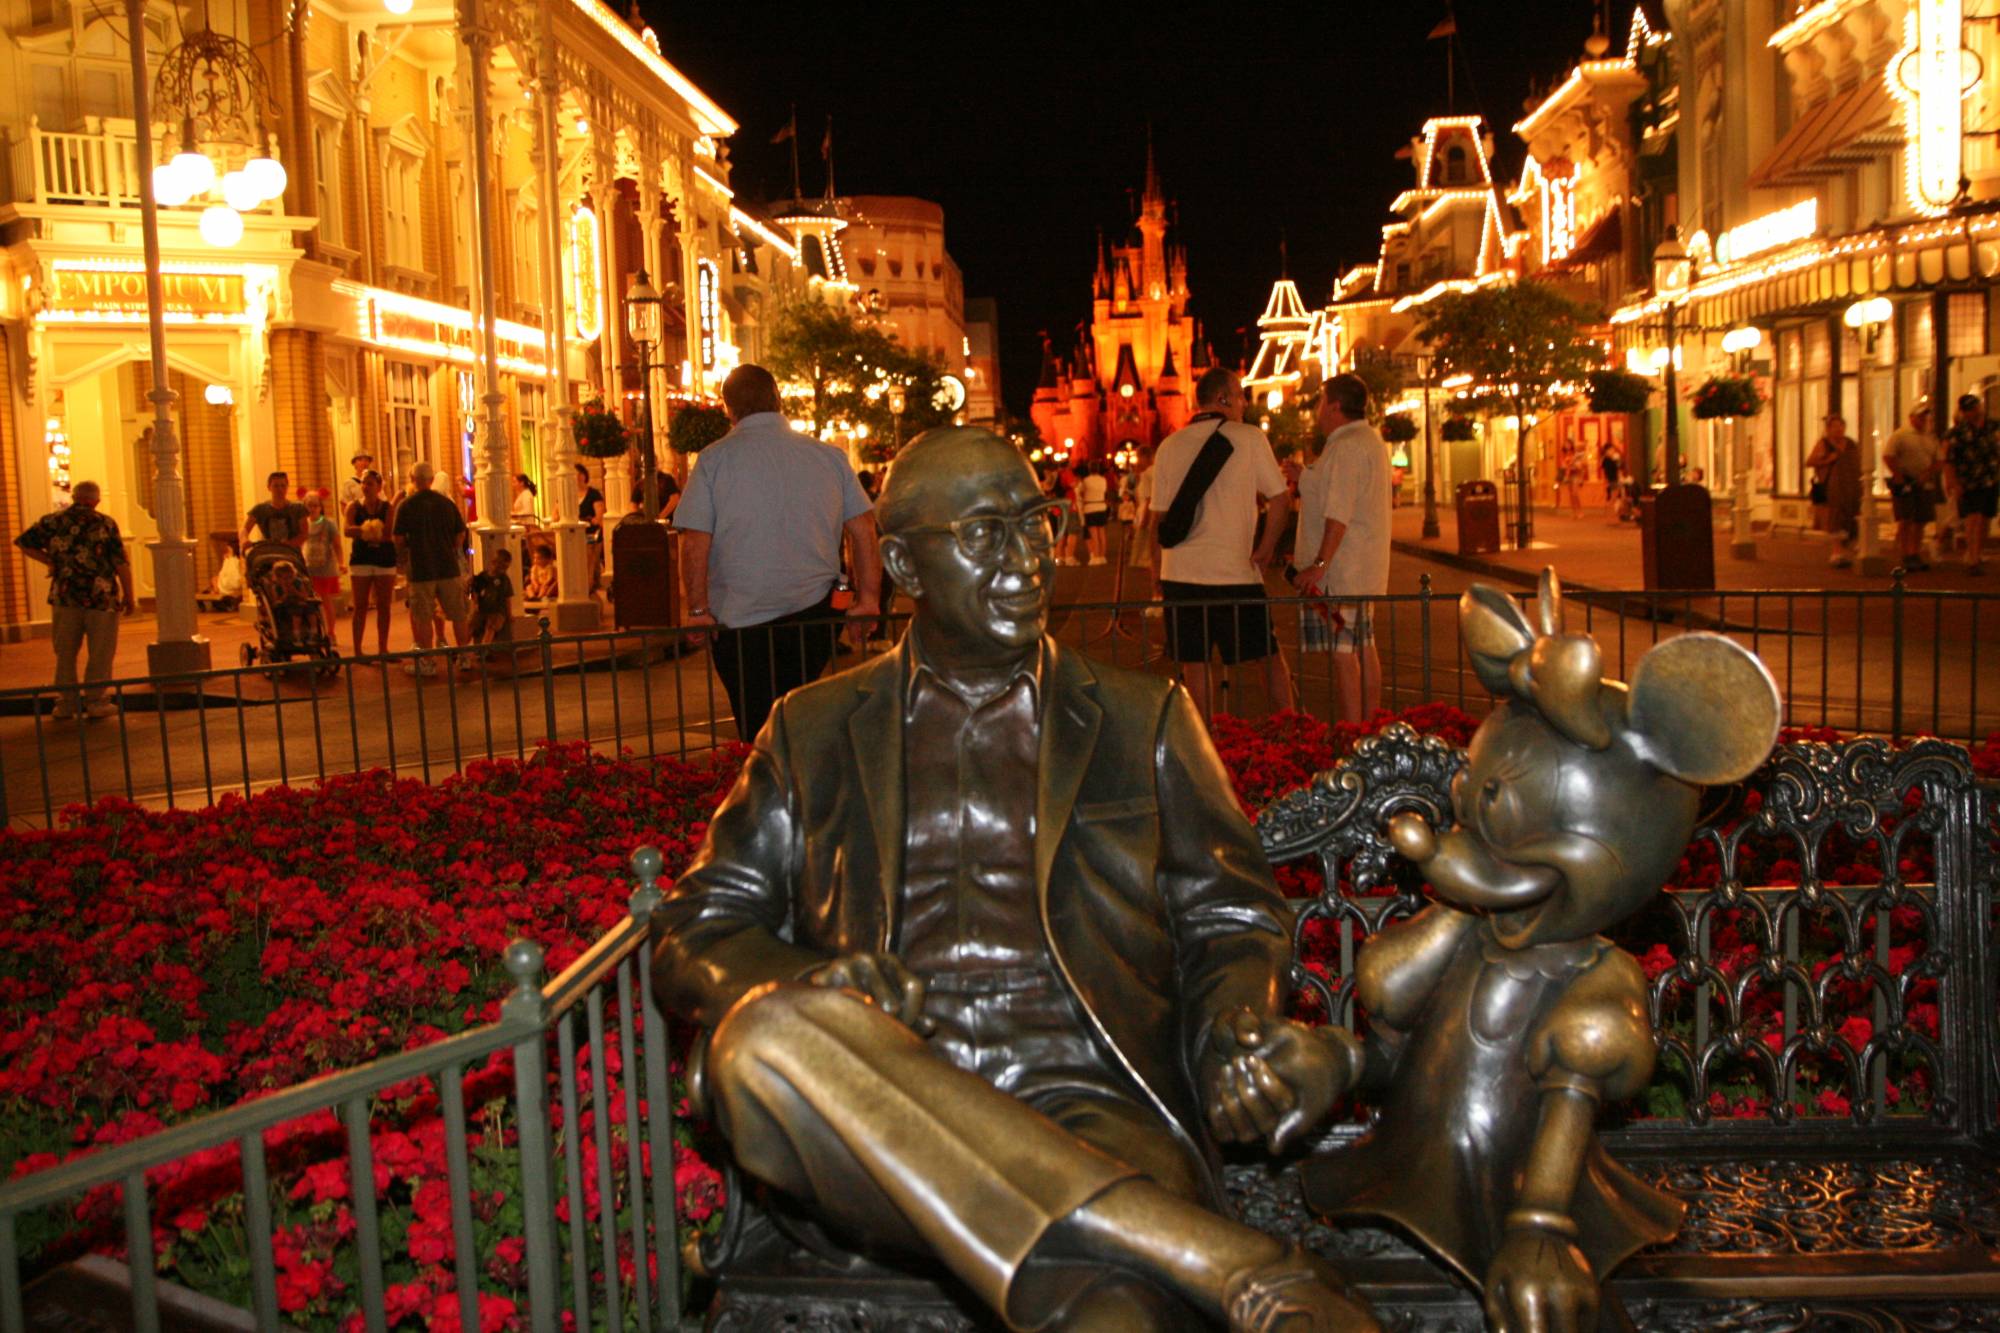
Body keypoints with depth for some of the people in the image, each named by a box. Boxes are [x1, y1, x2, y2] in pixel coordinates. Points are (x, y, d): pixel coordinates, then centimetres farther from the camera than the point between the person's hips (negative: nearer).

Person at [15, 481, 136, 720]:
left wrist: (50, 561, 6)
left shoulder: (53, 521, 3)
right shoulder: (105, 524, -6)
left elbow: (24, 543, 1)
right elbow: (121, 562, -9)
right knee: (100, 652, 6)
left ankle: (66, 702, 15)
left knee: (65, 652, 13)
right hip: (101, 596, -3)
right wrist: (129, 595, -3)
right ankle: (95, 700, 6)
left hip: (65, 595, 3)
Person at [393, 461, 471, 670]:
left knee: (423, 618, 4)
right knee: (457, 615, 11)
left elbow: (399, 540, -6)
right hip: (448, 567, 3)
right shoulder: (447, 504, 2)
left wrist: (404, 550, 15)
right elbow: (460, 535, 6)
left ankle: (427, 661, 5)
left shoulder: (406, 506, -6)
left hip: (421, 569, -3)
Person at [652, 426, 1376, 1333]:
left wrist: (1244, 1037, -5)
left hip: (1084, 1113, -4)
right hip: (879, 1130, 5)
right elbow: (694, 935, 15)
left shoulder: (1144, 723, 19)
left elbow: (1232, 926, 19)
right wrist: (800, 991, -8)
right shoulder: (814, 733, 18)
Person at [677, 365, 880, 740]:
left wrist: (698, 609, -4)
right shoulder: (829, 456, 5)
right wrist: (869, 597, 6)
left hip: (741, 620, -3)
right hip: (813, 614, 3)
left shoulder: (713, 459, -3)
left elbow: (695, 542, -9)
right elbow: (864, 529, 2)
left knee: (759, 733, 4)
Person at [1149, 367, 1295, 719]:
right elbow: (1281, 498, -4)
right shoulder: (1249, 437, -2)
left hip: (1179, 573, 3)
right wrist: (1266, 549, 6)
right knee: (1271, 657, 10)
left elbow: (1159, 514, 9)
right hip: (1235, 571, -3)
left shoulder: (1170, 445, 7)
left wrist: (1156, 565, 18)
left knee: (1194, 665, 7)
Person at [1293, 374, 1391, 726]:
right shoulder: (1370, 440, 17)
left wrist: (1320, 563, -24)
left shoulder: (1346, 446, -16)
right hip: (1364, 567, 11)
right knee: (1364, 647, 14)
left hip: (1341, 567, -11)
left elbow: (1339, 513, -23)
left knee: (1343, 651, -11)